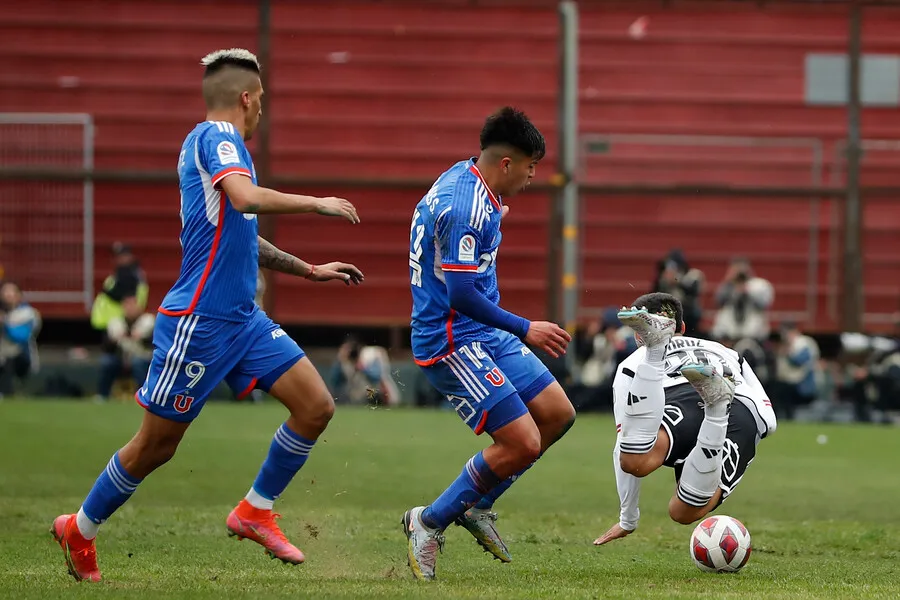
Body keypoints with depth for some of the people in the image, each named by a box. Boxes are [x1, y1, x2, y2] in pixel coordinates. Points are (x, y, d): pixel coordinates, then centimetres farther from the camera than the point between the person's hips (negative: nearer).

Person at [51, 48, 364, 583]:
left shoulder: (215, 141, 18)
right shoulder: (216, 137, -11)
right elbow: (245, 198, -32)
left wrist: (309, 271, 34)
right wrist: (317, 204, -22)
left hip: (243, 318, 9)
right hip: (199, 320, -9)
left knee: (316, 407, -3)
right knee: (158, 444, 2)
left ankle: (255, 511, 11)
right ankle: (80, 529, 20)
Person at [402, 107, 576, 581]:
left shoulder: (464, 176, 9)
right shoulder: (466, 209, -24)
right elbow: (461, 296, -26)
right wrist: (525, 329, -17)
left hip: (485, 336, 11)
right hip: (452, 341, -11)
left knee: (558, 413, 8)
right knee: (522, 443, -14)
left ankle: (476, 506, 19)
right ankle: (429, 523, 3)